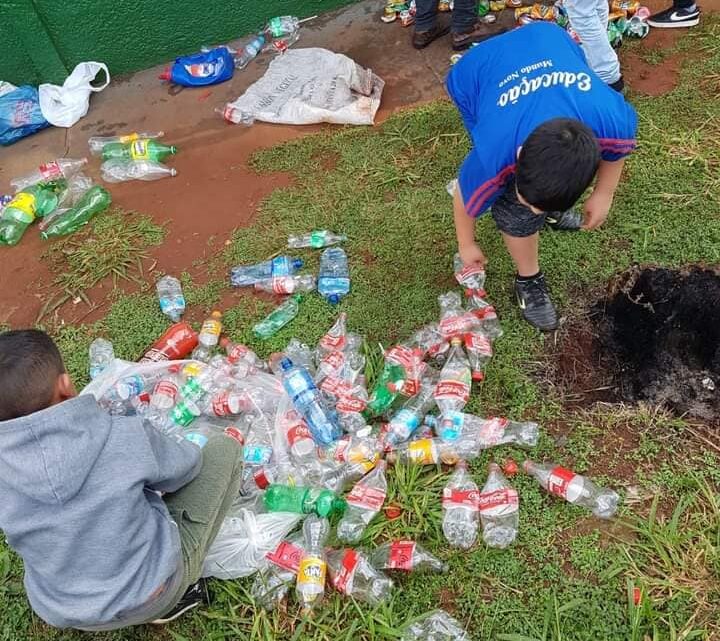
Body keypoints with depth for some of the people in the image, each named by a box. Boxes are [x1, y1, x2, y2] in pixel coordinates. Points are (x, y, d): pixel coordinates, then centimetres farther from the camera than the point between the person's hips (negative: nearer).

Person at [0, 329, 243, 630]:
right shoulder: (126, 437, -27)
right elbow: (185, 466, -7)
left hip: (64, 614, 4)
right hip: (153, 593, -3)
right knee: (224, 448, 4)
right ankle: (177, 592, 7)